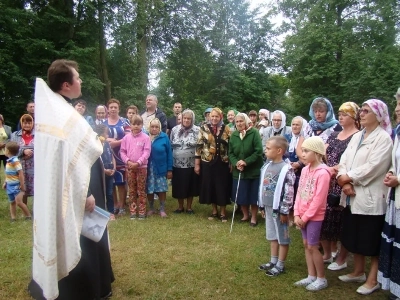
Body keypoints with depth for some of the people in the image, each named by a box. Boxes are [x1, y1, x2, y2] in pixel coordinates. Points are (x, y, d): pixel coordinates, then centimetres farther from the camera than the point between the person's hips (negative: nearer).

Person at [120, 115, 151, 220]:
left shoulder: (145, 137, -5)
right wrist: (128, 161, -11)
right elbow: (122, 151, 5)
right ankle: (133, 211, 17)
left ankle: (142, 211, 10)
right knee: (132, 190, 9)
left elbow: (147, 152, -10)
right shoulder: (126, 137, 4)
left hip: (142, 167, -3)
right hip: (130, 167, 3)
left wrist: (138, 163, -17)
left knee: (141, 190, 3)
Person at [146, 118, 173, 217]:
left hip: (161, 168, -1)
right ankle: (151, 208, 25)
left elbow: (169, 153, -2)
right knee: (149, 190, 9)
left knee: (162, 189, 2)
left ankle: (162, 209, 15)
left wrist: (169, 169, -5)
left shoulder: (164, 137, -3)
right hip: (148, 168, 2)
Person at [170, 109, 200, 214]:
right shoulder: (175, 129, 4)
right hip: (177, 164, 2)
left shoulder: (197, 130, -3)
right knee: (178, 187, 9)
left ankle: (189, 207, 24)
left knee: (190, 186, 8)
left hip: (191, 164, -2)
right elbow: (171, 146, 10)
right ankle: (180, 207, 26)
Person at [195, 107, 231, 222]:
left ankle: (223, 212, 17)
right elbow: (199, 146, 0)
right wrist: (197, 164, -3)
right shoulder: (204, 129, 1)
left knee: (222, 187, 4)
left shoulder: (226, 129, 3)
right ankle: (214, 211, 25)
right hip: (208, 163, 0)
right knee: (210, 186, 9)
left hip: (223, 163, 0)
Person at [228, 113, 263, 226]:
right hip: (238, 171, 4)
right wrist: (236, 163, -13)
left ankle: (254, 217, 22)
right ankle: (245, 215, 31)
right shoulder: (233, 135, 4)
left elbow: (259, 151, -15)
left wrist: (246, 162, -21)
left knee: (253, 195, 5)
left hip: (254, 171, -4)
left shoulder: (254, 133, -11)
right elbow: (231, 153, 5)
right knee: (241, 195, 10)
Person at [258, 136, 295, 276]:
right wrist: (262, 206, 16)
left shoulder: (286, 169, -17)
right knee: (272, 235, 18)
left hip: (279, 209, -8)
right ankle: (273, 261, 31)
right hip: (268, 207, 8)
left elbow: (289, 192, -18)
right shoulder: (266, 166, 6)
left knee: (282, 237, 7)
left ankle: (280, 265, 18)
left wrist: (284, 211, -17)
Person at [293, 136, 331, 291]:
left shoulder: (322, 173, -19)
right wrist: (297, 214, 0)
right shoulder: (305, 170, 5)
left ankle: (322, 279, 18)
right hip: (303, 216, 8)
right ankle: (311, 276, 27)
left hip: (314, 216, -8)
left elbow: (318, 199, -20)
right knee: (306, 245, 14)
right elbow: (299, 192, 6)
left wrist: (305, 217, -14)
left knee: (312, 247, 1)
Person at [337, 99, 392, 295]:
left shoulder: (384, 138, -9)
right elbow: (344, 161, 4)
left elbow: (372, 167, -19)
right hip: (352, 196, 7)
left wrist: (348, 177, -13)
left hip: (370, 197, -7)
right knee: (355, 236, 17)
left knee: (372, 240, 5)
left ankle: (373, 279, 20)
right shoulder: (357, 136, 13)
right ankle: (358, 272, 34)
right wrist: (344, 182, -12)